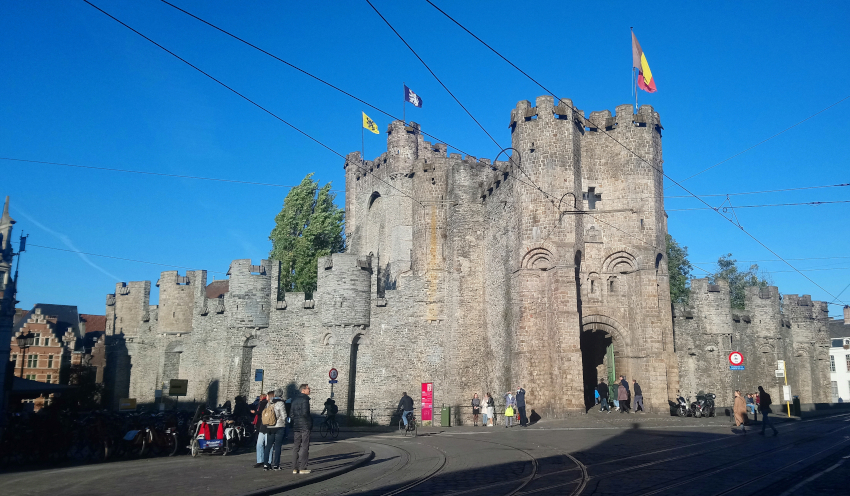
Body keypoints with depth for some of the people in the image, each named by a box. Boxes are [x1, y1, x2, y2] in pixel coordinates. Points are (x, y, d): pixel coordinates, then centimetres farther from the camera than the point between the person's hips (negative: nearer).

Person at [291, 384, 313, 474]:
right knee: (304, 447, -3)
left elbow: (292, 412, 11)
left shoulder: (295, 399, 14)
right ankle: (302, 468, -4)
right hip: (305, 426, -7)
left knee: (295, 447, 10)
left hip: (296, 426, 7)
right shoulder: (305, 399, -11)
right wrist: (311, 418, -3)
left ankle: (294, 468, 11)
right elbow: (305, 413, -19)